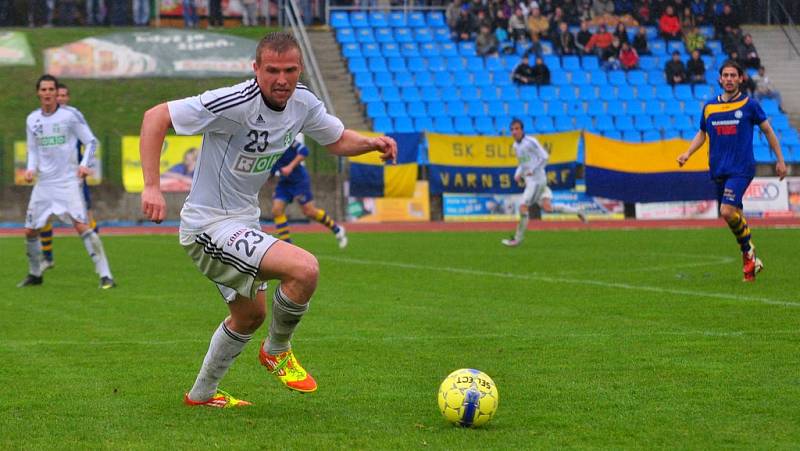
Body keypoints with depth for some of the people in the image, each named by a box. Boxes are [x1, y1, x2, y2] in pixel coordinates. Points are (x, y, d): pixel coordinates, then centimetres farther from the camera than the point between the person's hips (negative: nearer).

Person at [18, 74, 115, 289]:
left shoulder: (70, 115, -6)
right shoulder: (32, 120, 7)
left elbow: (91, 142, -3)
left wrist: (84, 164, -19)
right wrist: (31, 168, -1)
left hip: (68, 181, -5)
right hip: (43, 183, 5)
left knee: (81, 225, -19)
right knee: (30, 231, 6)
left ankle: (105, 275, -18)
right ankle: (35, 274, 29)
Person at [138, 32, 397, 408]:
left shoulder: (303, 102, -3)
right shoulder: (234, 103, -27)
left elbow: (337, 140, 15)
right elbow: (155, 117, -25)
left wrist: (372, 143, -7)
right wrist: (152, 187, -33)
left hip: (243, 222, 9)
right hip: (209, 226, -9)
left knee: (250, 315, 26)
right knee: (304, 268, -25)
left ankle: (202, 393, 46)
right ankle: (277, 351, 1)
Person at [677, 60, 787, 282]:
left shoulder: (749, 104, -2)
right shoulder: (709, 106, 9)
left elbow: (768, 131, 7)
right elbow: (702, 134, 21)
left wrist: (780, 160, 8)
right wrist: (687, 153, 5)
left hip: (741, 168, -5)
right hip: (719, 170, 5)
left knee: (727, 211, -21)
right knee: (736, 216, 7)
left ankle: (748, 251, 0)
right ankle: (751, 262, 21)